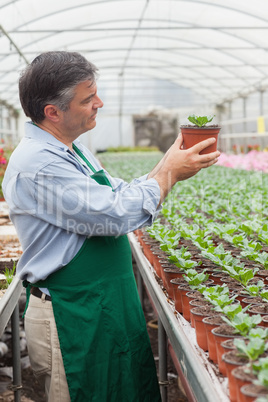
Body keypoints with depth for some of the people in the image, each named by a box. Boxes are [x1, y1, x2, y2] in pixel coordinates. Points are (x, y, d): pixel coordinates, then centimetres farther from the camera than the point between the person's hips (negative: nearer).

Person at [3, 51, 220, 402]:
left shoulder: (73, 149, 8)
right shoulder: (36, 165, -24)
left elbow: (121, 194, 14)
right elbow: (116, 214, -29)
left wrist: (168, 166, 0)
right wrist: (169, 174, -16)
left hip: (107, 305, 9)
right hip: (72, 320, -9)